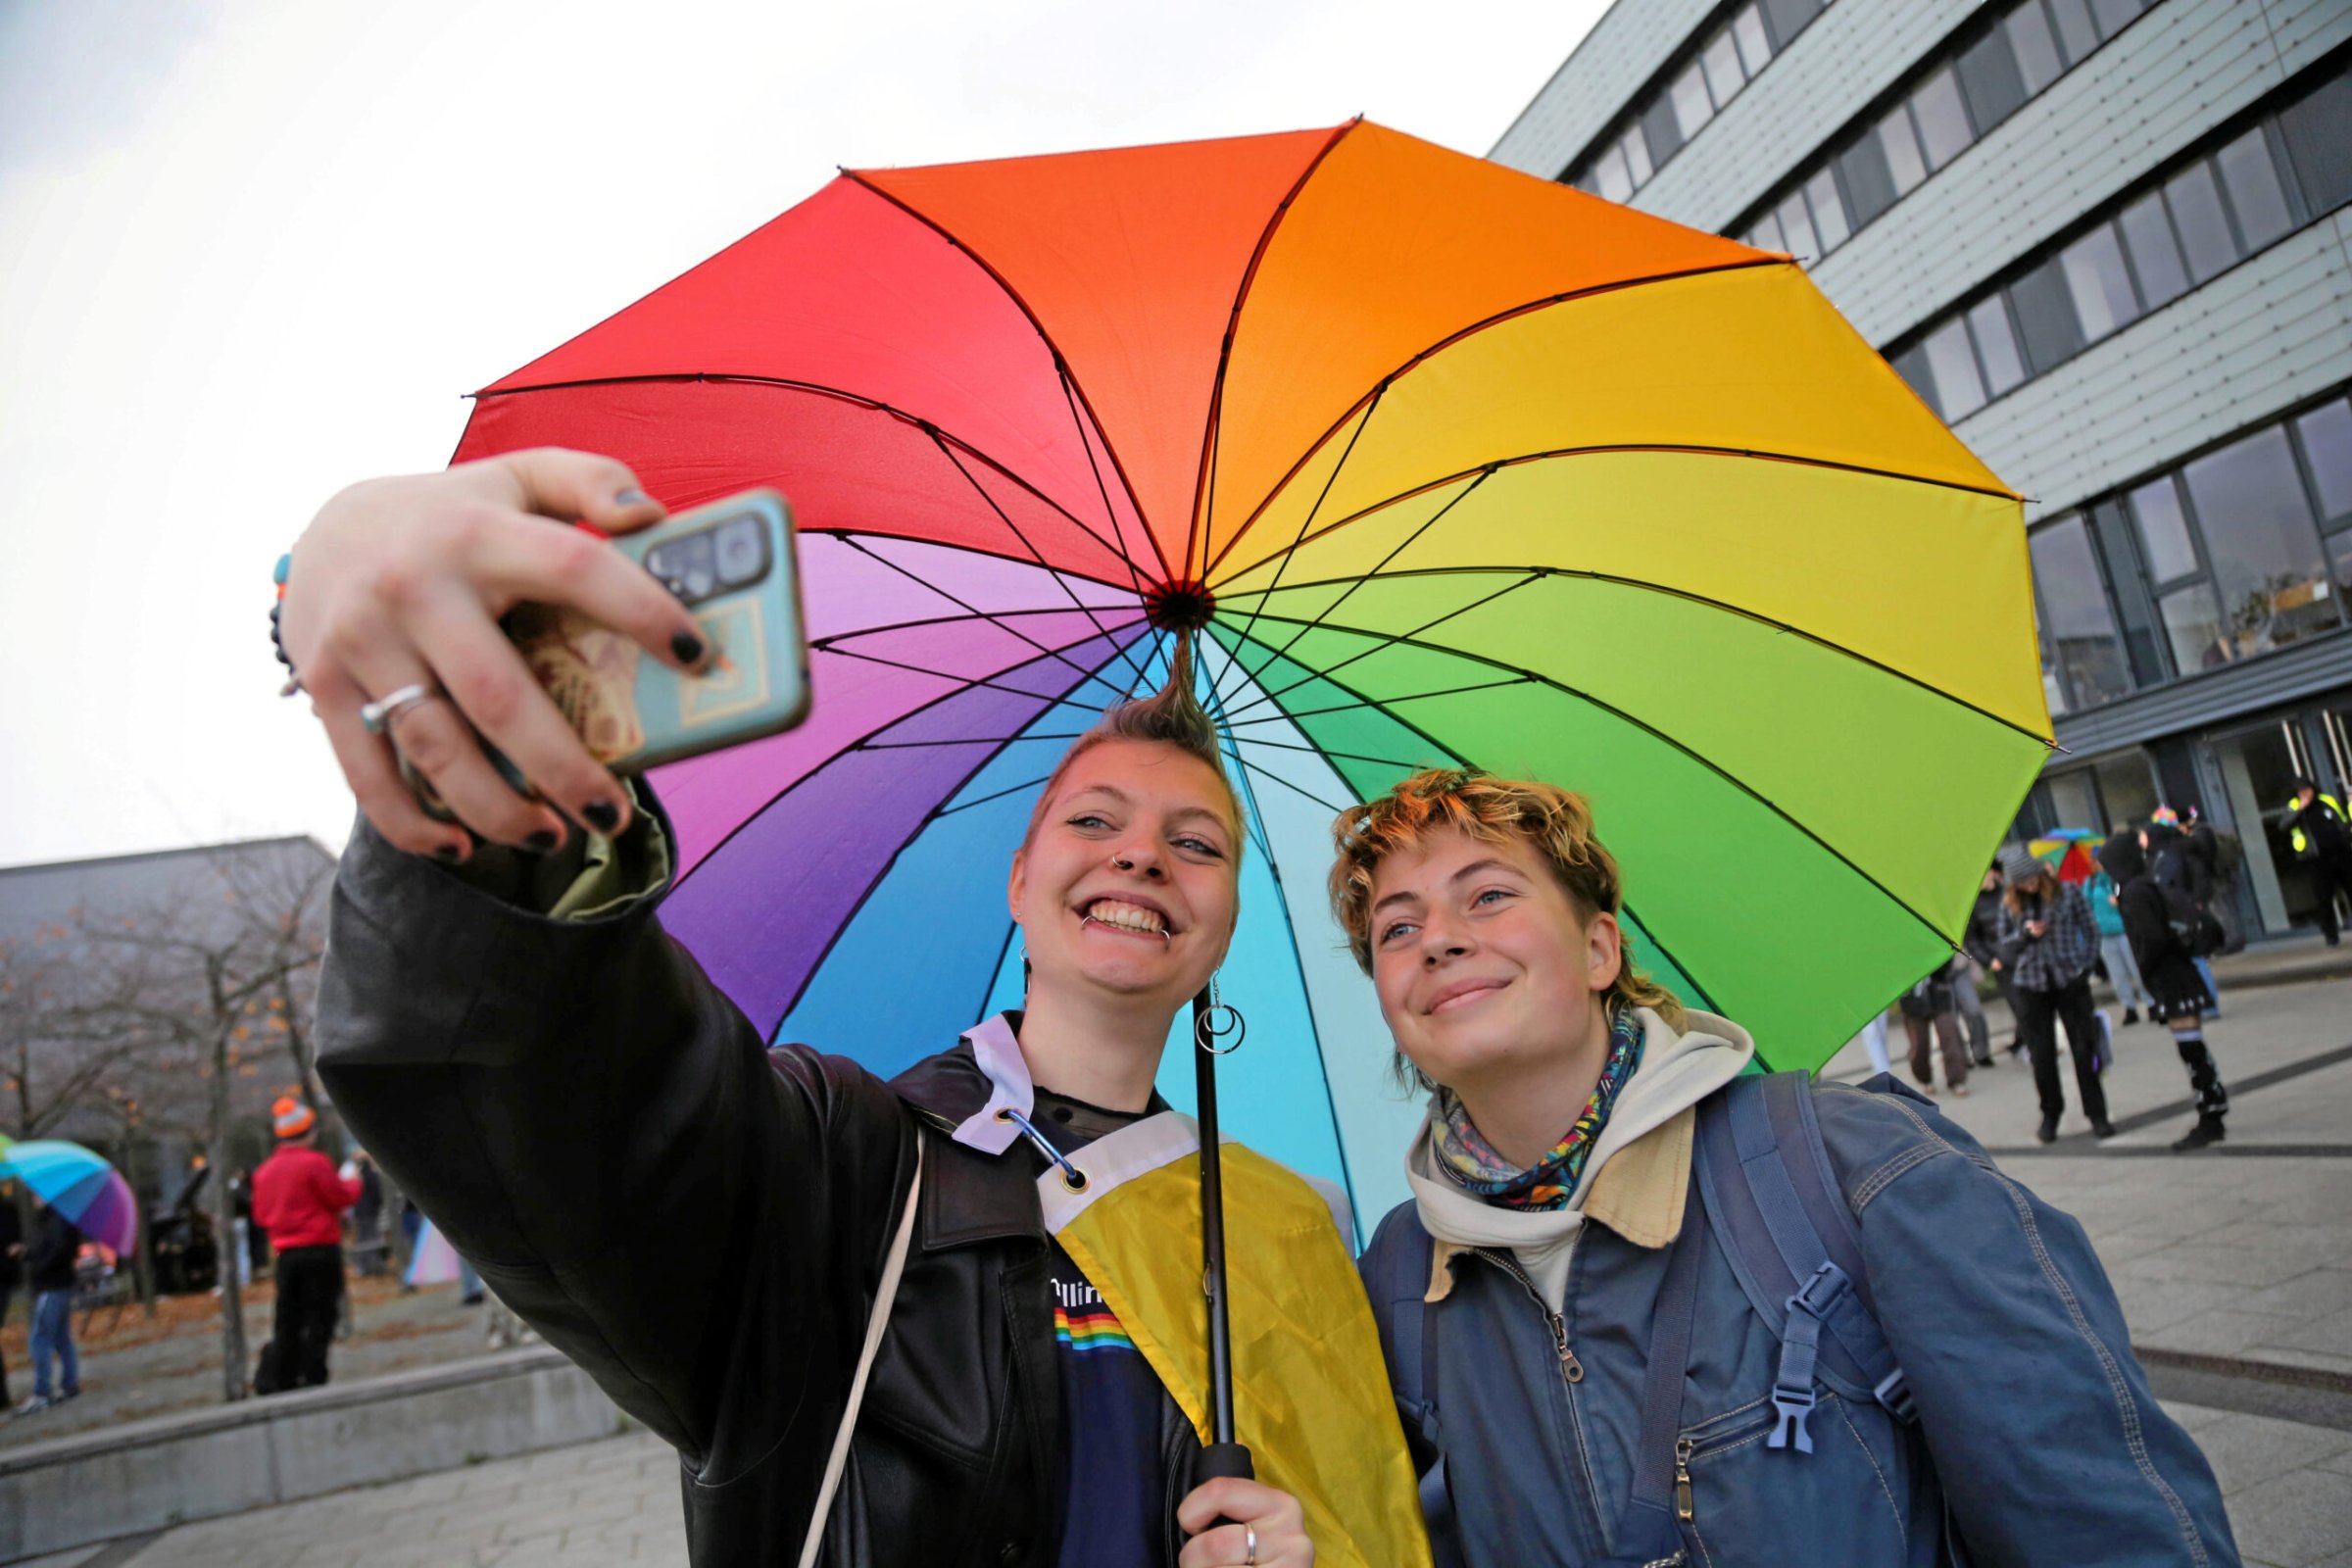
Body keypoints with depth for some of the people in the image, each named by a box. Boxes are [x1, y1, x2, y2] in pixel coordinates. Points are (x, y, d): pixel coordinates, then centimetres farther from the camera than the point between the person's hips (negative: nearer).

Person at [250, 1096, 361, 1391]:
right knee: (319, 1319, 0)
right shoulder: (315, 1162, -12)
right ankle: (312, 1382, 0)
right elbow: (342, 1197, -10)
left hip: (285, 1253, 6)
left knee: (287, 1321, 13)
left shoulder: (265, 1170, 9)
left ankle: (280, 1381, 13)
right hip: (321, 1250, -6)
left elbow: (260, 1215, 14)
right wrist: (352, 1181, 9)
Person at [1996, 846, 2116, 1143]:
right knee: (2041, 1054, 5)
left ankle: (2096, 1114, 14)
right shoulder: (2009, 903, 2)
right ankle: (2050, 1116, 18)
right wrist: (2025, 934, -11)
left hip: (2070, 981, -1)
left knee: (2084, 1048, 2)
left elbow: (2091, 931, 3)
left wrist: (2084, 965, -3)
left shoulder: (2067, 893, -2)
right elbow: (2004, 944, 8)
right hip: (2030, 985, 1)